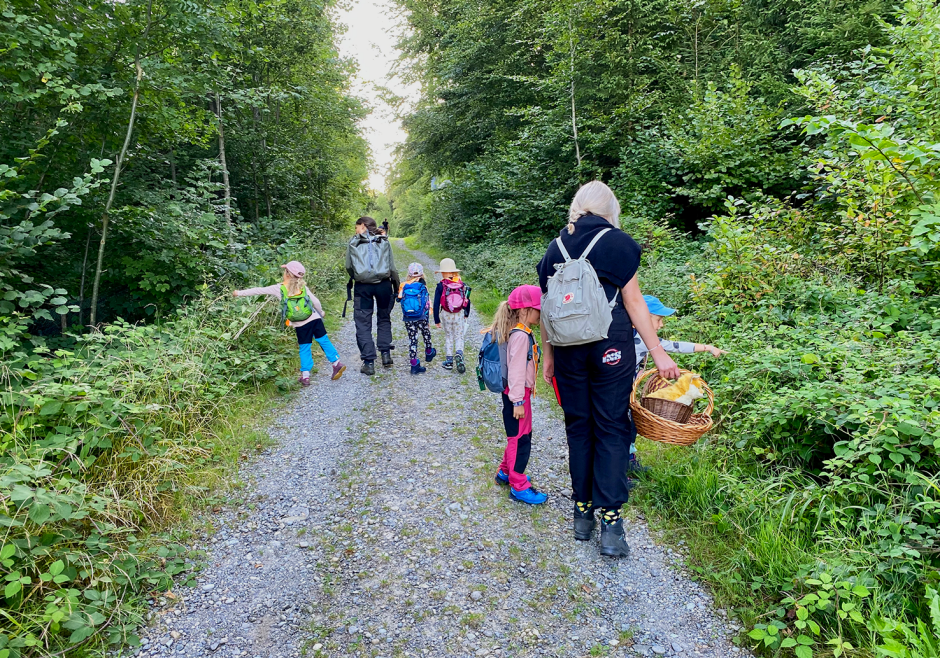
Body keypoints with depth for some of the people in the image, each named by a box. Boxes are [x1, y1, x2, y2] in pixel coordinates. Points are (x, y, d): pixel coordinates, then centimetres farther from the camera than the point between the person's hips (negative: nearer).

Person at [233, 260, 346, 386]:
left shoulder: (278, 289, 0)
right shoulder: (303, 287, 5)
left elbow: (258, 291, 5)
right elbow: (316, 301, 6)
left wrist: (239, 293, 16)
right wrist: (321, 313, 24)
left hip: (301, 326, -1)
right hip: (314, 319, 2)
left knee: (304, 348, 9)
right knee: (324, 341, 11)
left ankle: (305, 376, 10)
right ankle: (337, 362, 7)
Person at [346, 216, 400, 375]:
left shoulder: (353, 243, 7)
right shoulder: (384, 241, 9)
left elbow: (348, 267, 6)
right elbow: (392, 267, 5)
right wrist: (397, 286, 12)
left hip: (362, 286, -1)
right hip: (383, 284, 2)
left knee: (363, 323, 4)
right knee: (384, 319, 19)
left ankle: (369, 362, 1)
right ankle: (386, 354, 12)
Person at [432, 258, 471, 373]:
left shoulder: (441, 286, -9)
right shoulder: (462, 284, -2)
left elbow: (436, 304, -8)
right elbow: (467, 301, 5)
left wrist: (436, 320, -1)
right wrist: (466, 314, 20)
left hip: (446, 315, -1)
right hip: (459, 315, 1)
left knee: (448, 337, 13)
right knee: (459, 337, 10)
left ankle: (449, 361, 17)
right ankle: (459, 354, -17)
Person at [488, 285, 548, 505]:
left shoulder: (520, 332, 11)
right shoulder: (521, 335, -20)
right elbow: (515, 369, -23)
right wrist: (518, 401, -22)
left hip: (518, 392, 10)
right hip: (517, 394, -10)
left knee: (516, 436, 21)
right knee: (521, 438, -2)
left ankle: (506, 472, 36)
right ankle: (519, 487, 7)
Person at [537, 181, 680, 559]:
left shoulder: (556, 247, 9)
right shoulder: (617, 242, -3)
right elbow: (633, 302, -5)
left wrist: (549, 356, 16)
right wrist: (657, 352, 0)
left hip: (568, 348, 4)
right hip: (611, 347, -3)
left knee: (578, 426, 13)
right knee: (611, 428, 4)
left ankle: (582, 513, 22)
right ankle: (610, 521, 3)